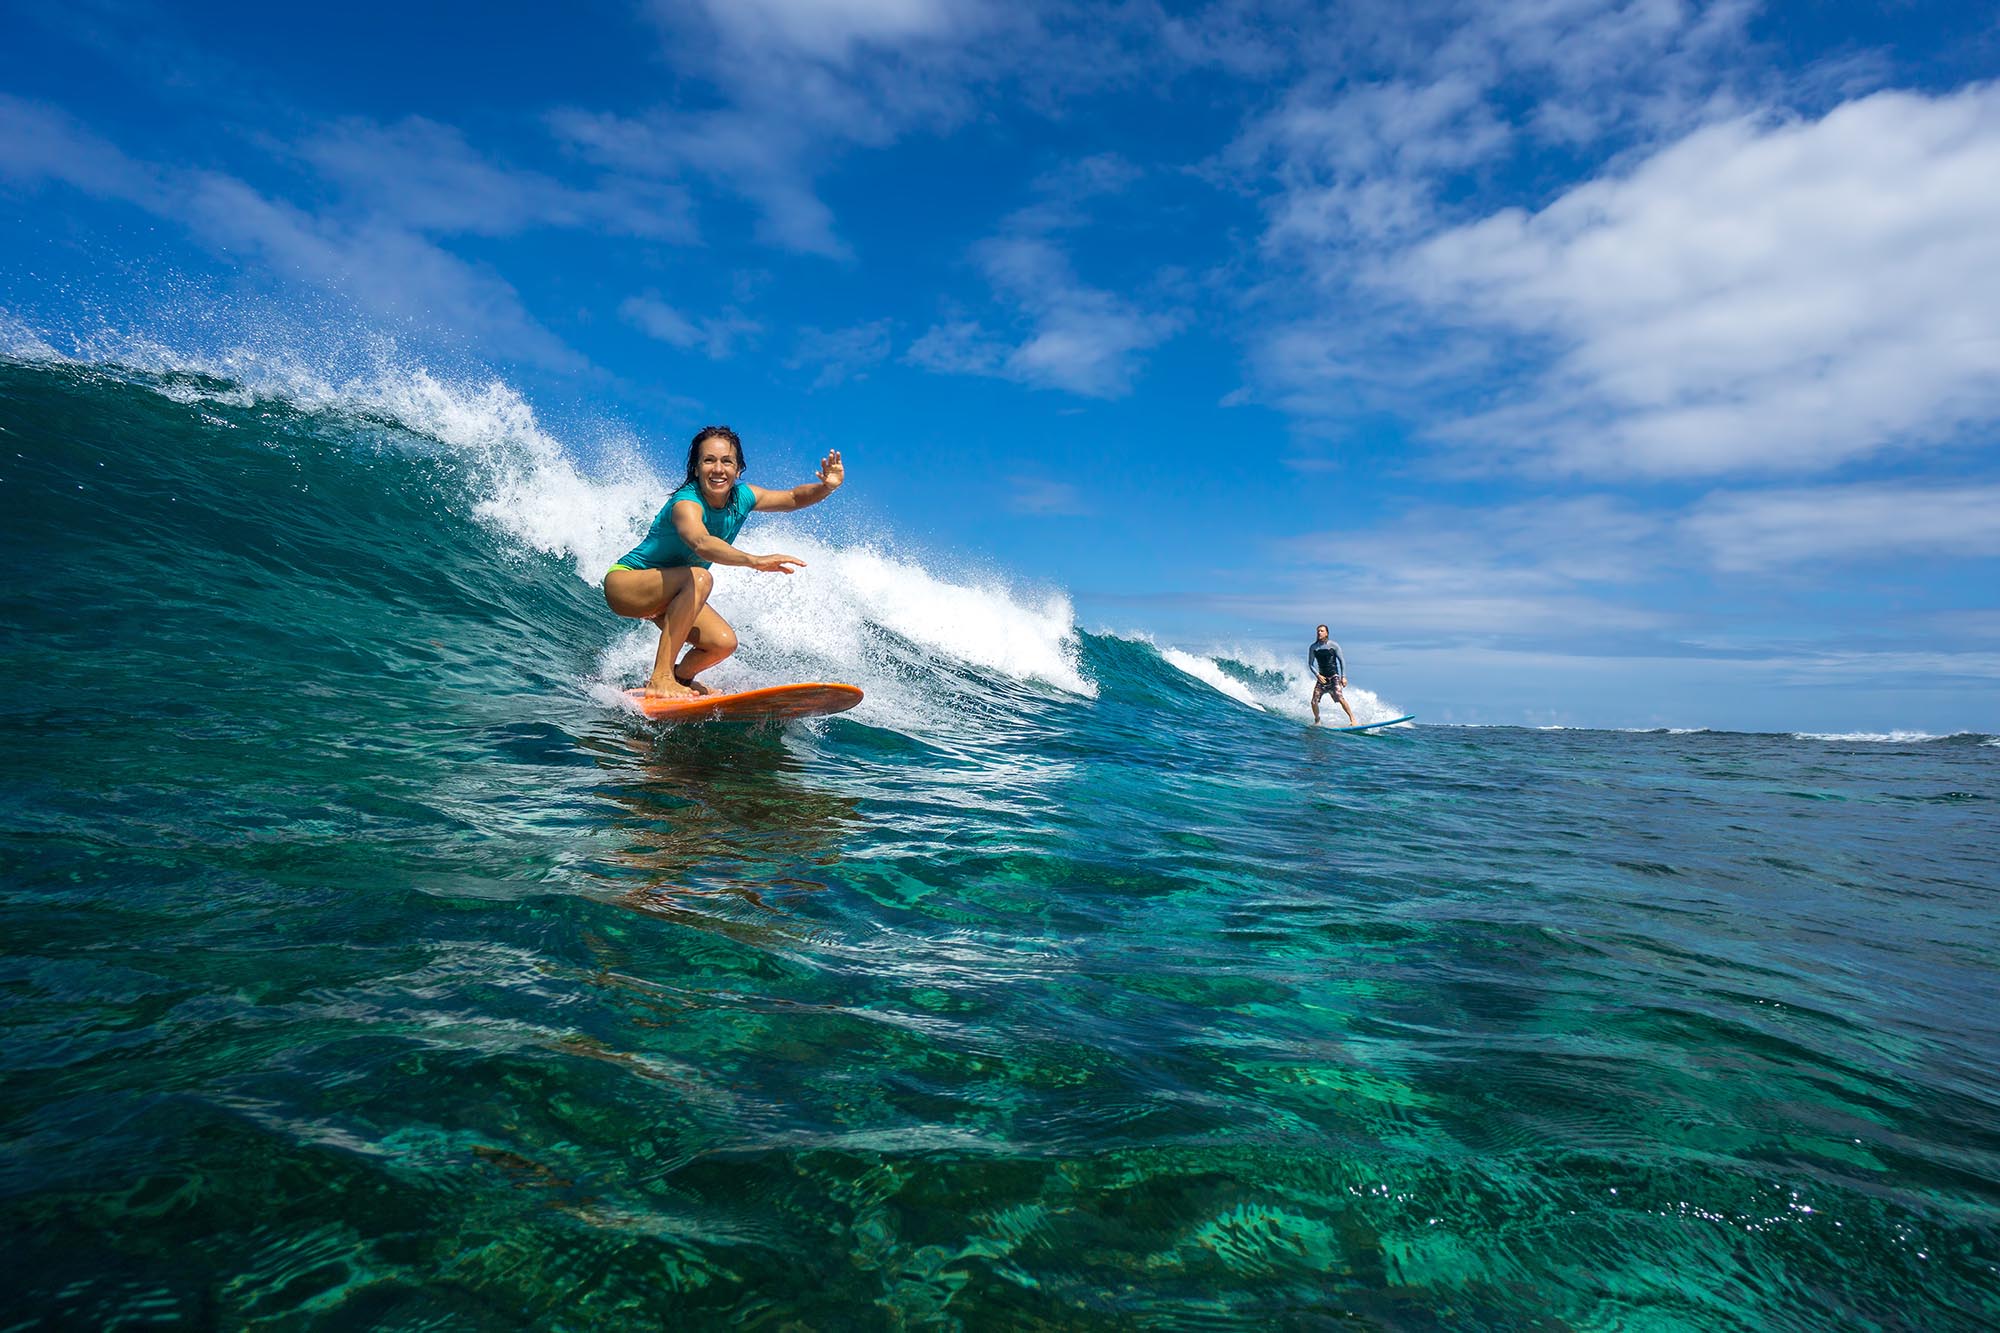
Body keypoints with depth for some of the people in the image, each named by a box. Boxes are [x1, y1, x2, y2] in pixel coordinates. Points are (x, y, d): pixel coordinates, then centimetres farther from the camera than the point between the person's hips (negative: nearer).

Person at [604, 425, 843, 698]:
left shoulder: (742, 496, -11)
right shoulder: (686, 503, -32)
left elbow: (793, 498, 2)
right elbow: (701, 543, -54)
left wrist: (826, 487, -19)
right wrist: (755, 560, -68)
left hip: (670, 594, 7)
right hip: (624, 583, -7)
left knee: (723, 643, -11)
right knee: (699, 578, -34)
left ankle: (679, 677, 20)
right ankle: (660, 678, -31)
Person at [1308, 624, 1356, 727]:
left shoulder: (1334, 645, -4)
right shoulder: (1313, 647, 2)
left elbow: (1342, 661, 0)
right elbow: (1310, 664, 7)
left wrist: (1343, 677, -6)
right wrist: (1317, 675, -8)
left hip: (1334, 676, -3)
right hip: (1321, 677, 3)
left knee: (1340, 697, -19)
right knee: (1314, 701, -5)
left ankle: (1352, 719, -10)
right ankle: (1317, 721, 16)